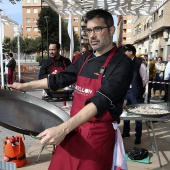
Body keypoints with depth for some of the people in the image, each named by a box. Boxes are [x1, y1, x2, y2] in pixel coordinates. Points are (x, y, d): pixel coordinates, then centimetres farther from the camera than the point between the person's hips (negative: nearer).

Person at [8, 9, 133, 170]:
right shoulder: (86, 58, 7)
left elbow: (101, 101, -26)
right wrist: (25, 86, 22)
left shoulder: (122, 63, -14)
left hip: (98, 134, -6)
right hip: (73, 129, 6)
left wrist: (63, 128, -35)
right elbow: (60, 78, 18)